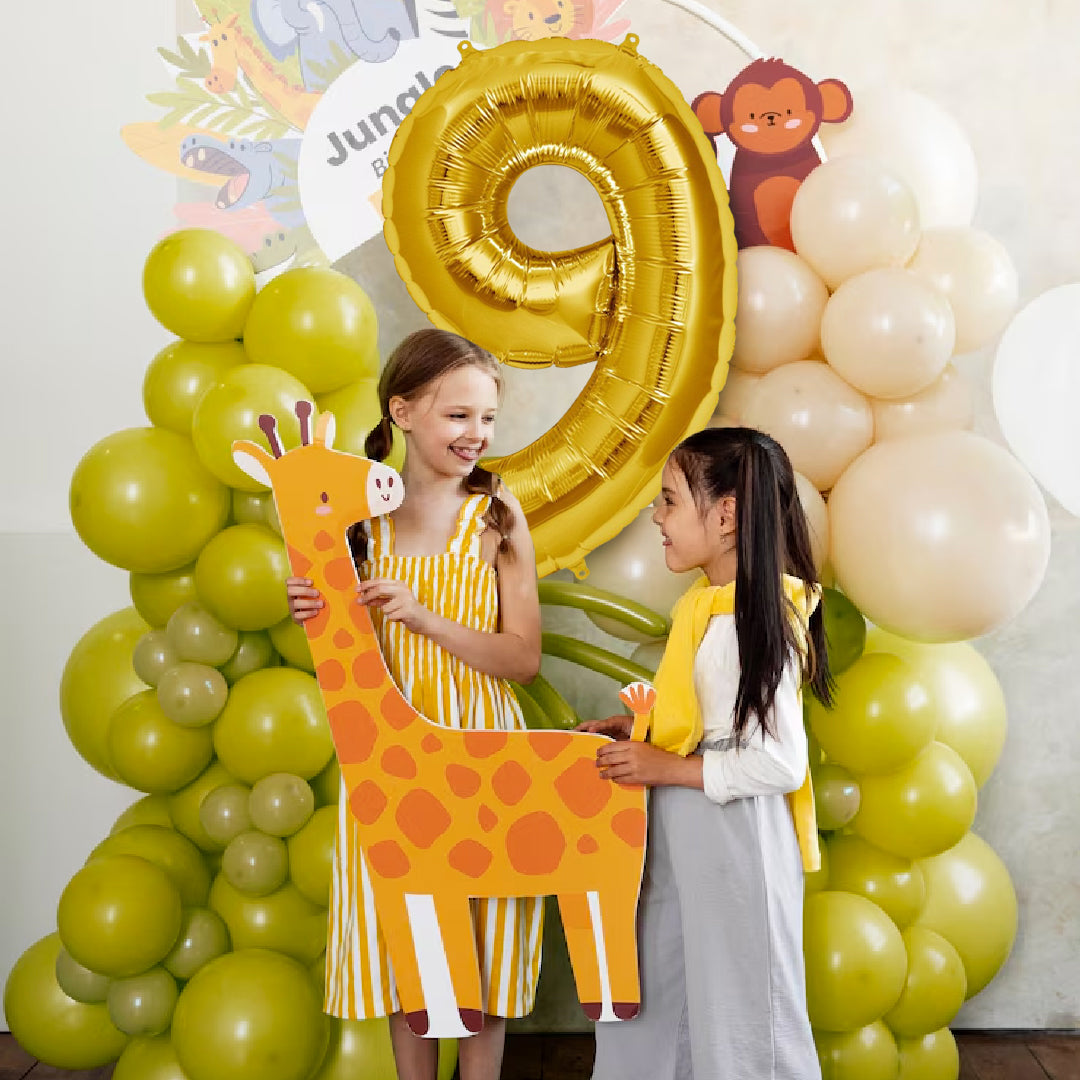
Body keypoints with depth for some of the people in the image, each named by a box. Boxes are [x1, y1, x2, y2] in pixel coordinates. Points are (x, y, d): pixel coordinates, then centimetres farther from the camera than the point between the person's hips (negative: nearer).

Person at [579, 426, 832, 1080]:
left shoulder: (757, 624, -22)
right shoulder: (706, 605, 5)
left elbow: (780, 763, -24)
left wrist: (666, 768, -20)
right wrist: (635, 730, 5)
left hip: (734, 839, -9)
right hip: (680, 836, 9)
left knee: (739, 1013, 9)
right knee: (654, 1000, 21)